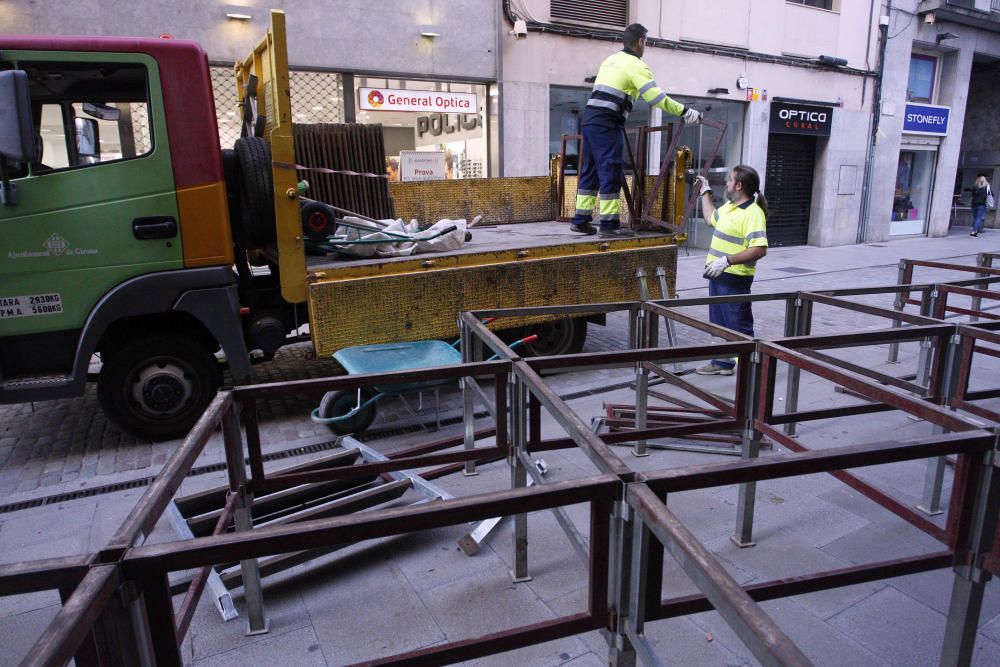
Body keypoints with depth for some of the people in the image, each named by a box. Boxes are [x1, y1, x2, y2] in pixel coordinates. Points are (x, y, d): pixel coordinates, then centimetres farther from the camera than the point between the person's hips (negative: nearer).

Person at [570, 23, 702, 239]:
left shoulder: (611, 59, 23)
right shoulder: (635, 65, -3)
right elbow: (657, 97, -11)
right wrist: (685, 112, -6)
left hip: (589, 119, 9)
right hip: (606, 124, -8)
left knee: (590, 171, 11)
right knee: (611, 172, -8)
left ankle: (581, 220, 15)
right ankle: (609, 225, -8)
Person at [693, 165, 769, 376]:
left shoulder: (753, 213, -19)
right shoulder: (729, 206, 10)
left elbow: (759, 249, -29)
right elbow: (710, 218, 32)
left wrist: (727, 261, -32)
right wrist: (705, 192, 33)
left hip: (734, 279, -10)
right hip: (718, 275, 10)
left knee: (739, 326, -1)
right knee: (719, 322, 19)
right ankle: (722, 362, 32)